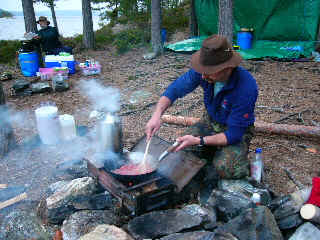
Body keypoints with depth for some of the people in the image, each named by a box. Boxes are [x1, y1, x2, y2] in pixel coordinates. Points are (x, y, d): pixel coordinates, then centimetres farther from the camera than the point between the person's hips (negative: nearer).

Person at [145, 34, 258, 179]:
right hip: (210, 121, 4)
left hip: (236, 130, -4)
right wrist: (157, 115, -28)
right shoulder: (204, 72, -21)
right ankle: (216, 152, 12)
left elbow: (234, 134, -29)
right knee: (181, 151, -16)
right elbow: (175, 89, -12)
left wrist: (198, 141, -34)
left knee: (226, 169, -29)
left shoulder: (247, 88, -35)